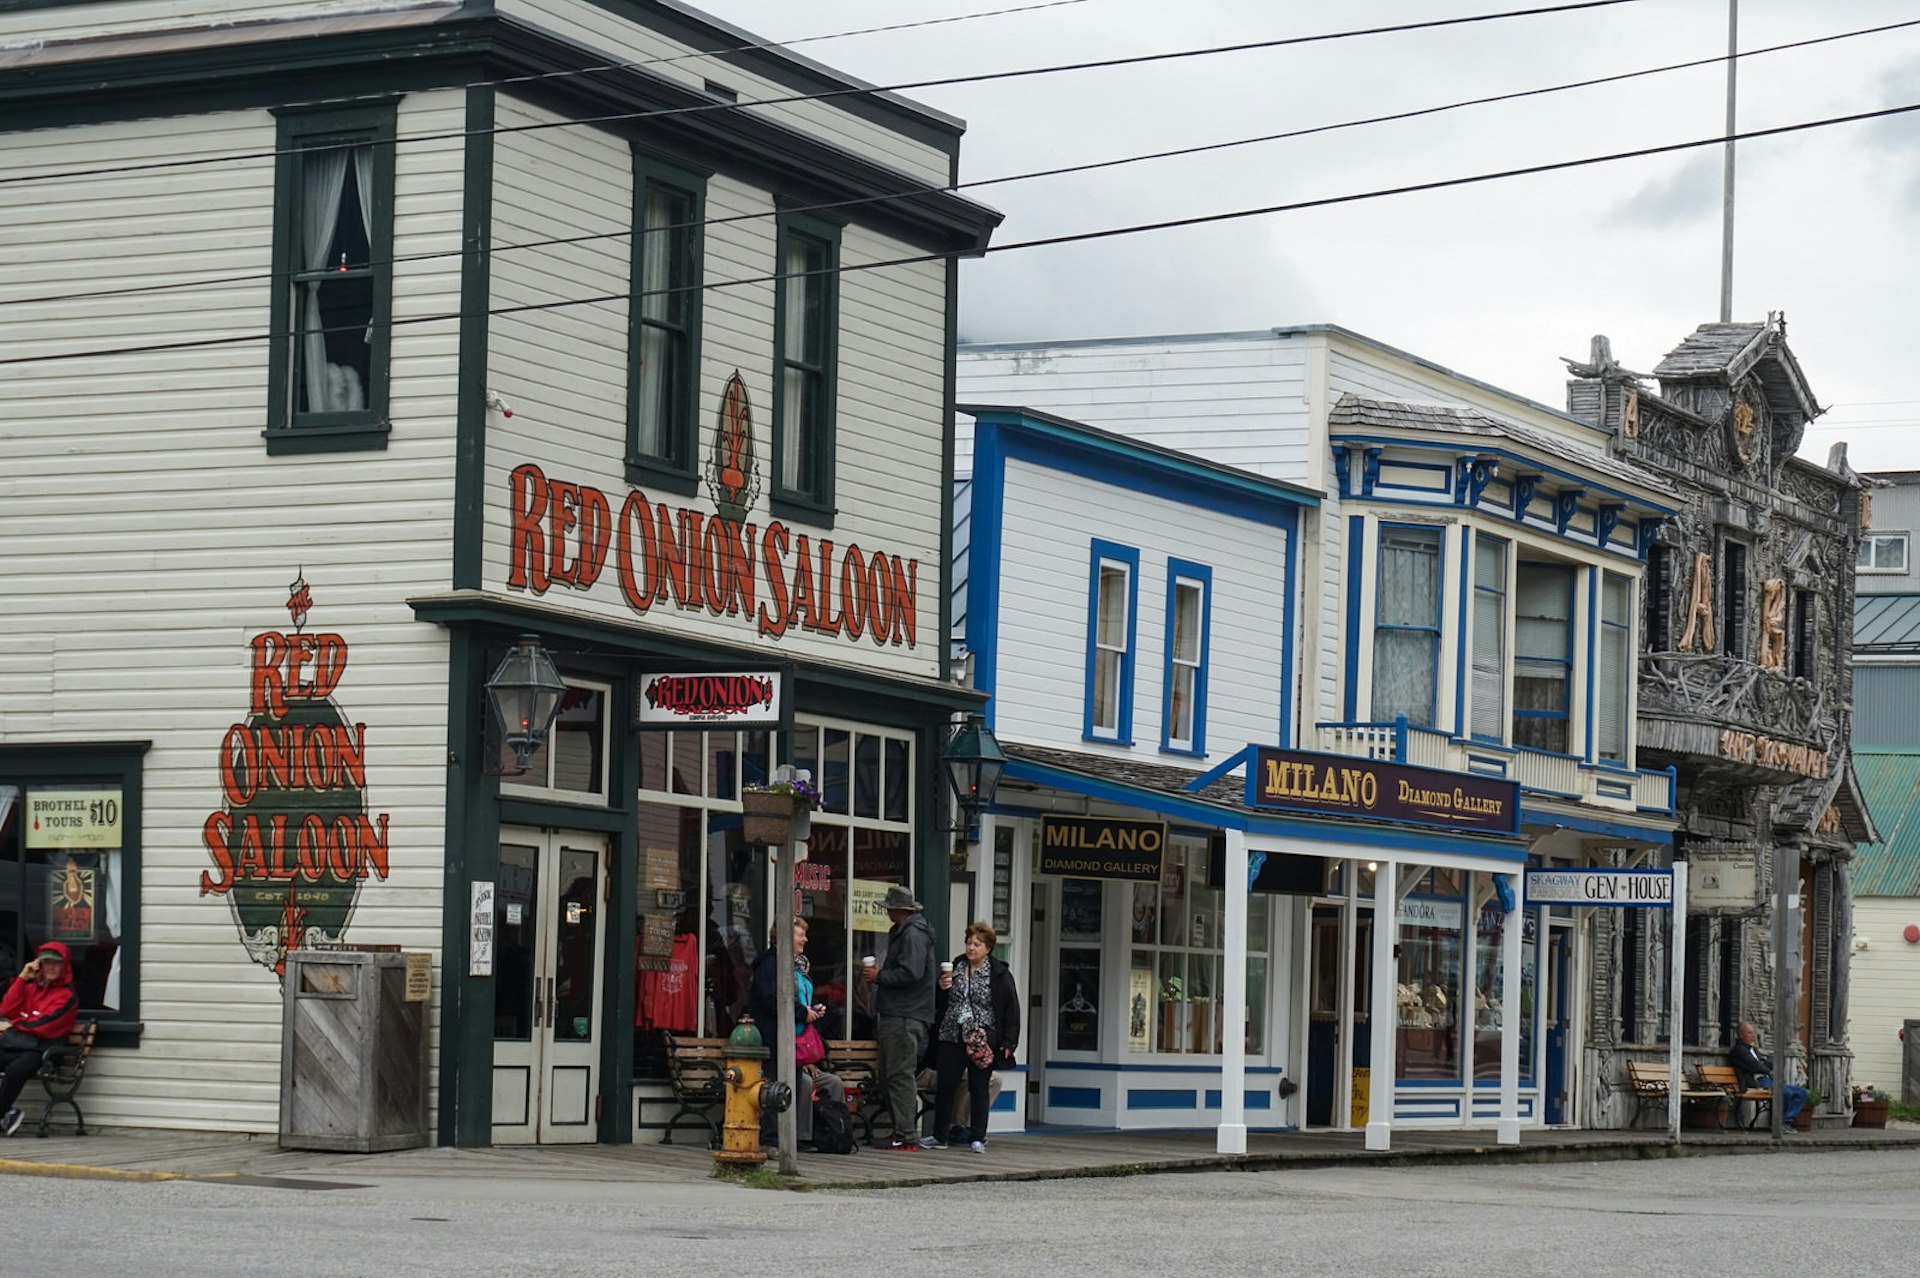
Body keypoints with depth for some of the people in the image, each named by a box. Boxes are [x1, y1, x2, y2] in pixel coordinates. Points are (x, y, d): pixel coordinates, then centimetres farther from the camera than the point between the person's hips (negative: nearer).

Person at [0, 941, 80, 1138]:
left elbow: (43, 1025, -7)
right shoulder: (30, 987, 21)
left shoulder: (67, 996, 3)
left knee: (16, 1068, -37)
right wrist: (22, 978, 5)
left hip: (38, 1049, -5)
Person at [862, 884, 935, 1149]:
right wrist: (879, 972, 12)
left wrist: (879, 976, -11)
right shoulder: (902, 933, 22)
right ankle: (901, 1130, 16)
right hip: (895, 1015, 11)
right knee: (887, 1076, 13)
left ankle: (907, 1136, -11)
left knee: (900, 1076, -11)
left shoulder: (913, 934, -11)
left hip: (905, 1017, -11)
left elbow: (910, 974, -22)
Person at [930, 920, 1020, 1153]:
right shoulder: (954, 967, 10)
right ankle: (939, 1135, 12)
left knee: (979, 1088, 1)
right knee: (945, 1086, 3)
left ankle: (977, 1138, 7)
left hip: (982, 1040, -3)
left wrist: (1008, 1043, -9)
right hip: (951, 1038, 3)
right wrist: (942, 988, -4)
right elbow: (939, 1004, 19)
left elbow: (1011, 1011, -2)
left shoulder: (1000, 975, -2)